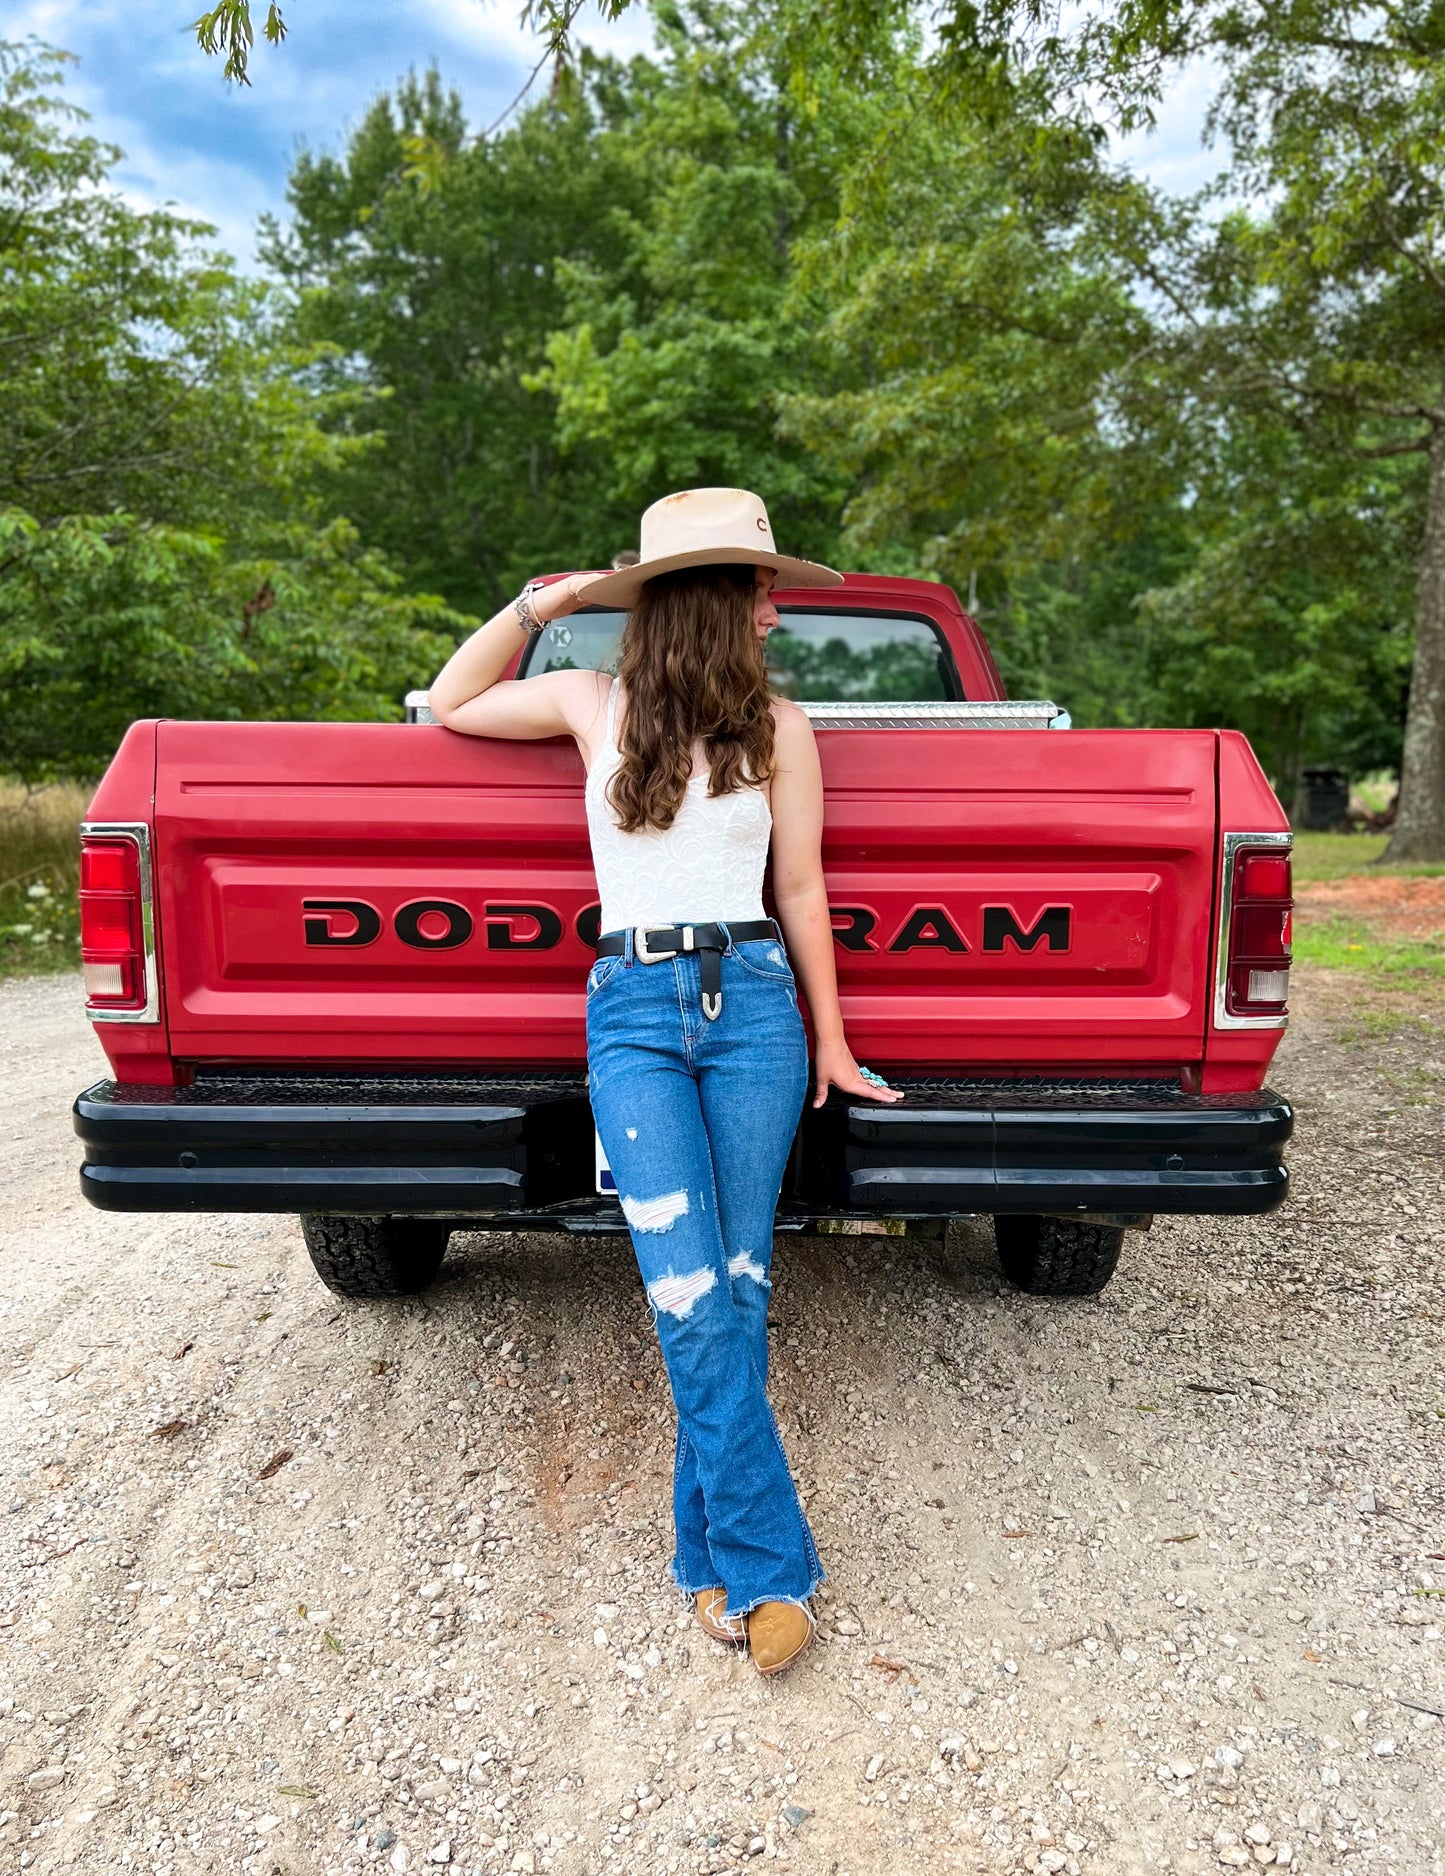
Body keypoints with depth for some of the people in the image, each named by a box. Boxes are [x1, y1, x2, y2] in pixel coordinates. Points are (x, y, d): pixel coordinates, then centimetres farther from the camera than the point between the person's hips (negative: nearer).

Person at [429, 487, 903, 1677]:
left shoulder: (779, 727, 7)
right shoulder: (594, 705, 7)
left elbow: (801, 889, 10)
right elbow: (451, 706, 22)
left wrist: (829, 1040, 11)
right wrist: (538, 604, 9)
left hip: (754, 1005, 1)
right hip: (633, 1012, 0)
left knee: (736, 1292, 4)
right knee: (690, 1298, -9)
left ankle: (716, 1555, 20)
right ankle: (772, 1566, 3)